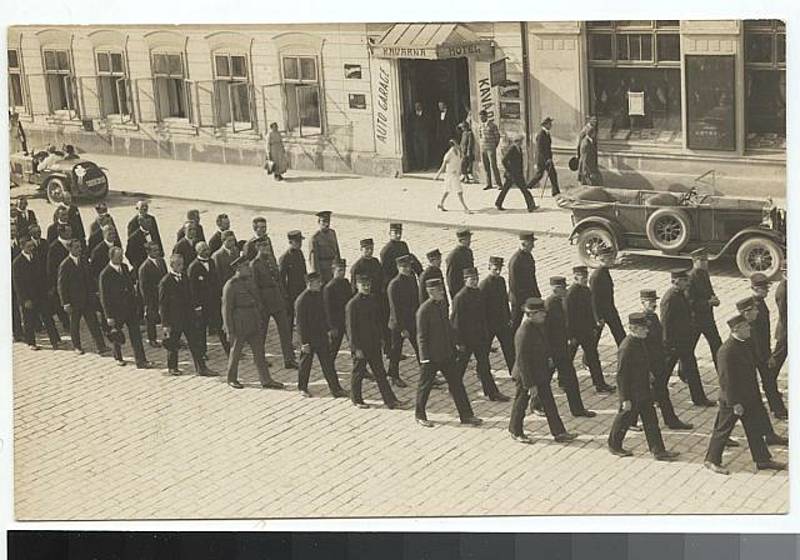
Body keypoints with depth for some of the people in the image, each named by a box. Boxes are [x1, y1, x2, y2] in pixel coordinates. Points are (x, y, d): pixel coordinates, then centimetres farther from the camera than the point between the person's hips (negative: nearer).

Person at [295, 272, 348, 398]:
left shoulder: (318, 295, 4)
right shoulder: (301, 300, -19)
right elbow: (300, 323, -18)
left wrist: (327, 330, 21)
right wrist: (304, 342, -18)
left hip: (321, 335, 6)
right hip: (308, 337, -6)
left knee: (327, 363, 5)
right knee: (305, 363, 9)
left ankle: (335, 388, 8)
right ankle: (302, 388, 27)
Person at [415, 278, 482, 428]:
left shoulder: (442, 305, 6)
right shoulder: (424, 310, -17)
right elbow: (422, 336, -16)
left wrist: (453, 346, 17)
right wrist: (425, 358, -17)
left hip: (446, 354, 7)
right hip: (432, 356, -7)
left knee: (456, 383, 8)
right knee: (425, 385, 8)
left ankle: (466, 415, 14)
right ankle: (420, 415, 25)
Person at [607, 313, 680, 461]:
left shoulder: (640, 341, 0)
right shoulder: (626, 348, -28)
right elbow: (621, 375, -24)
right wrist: (625, 399, -21)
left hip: (644, 392, 8)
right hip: (632, 395, -8)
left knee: (651, 421, 11)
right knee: (624, 420, 12)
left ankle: (658, 451, 18)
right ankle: (614, 446, 33)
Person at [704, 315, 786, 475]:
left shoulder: (745, 344, 5)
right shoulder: (726, 350, -24)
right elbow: (726, 379, -23)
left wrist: (756, 395, 19)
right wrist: (734, 403, -21)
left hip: (749, 398, 9)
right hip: (732, 400, -9)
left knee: (755, 429, 15)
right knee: (723, 430, 5)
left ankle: (763, 460, 26)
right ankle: (712, 460, 18)